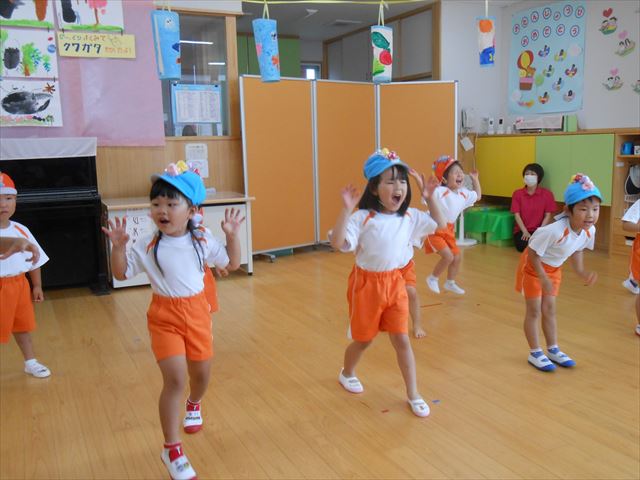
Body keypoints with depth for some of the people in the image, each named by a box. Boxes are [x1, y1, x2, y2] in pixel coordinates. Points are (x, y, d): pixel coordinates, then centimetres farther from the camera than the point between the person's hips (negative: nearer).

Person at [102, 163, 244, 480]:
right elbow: (121, 273, -1)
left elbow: (232, 264, 5)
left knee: (201, 373, 16)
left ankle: (194, 405, 55)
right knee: (175, 380, -13)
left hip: (197, 312, 3)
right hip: (164, 316, -2)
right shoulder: (146, 246, -9)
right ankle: (172, 450, 4)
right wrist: (118, 246, -17)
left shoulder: (203, 240, -5)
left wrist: (232, 235, -8)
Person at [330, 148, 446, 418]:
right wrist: (346, 210, -39)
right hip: (367, 283, -4)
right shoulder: (362, 218, -21)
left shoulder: (409, 217, -3)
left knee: (401, 340, 5)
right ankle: (347, 374, 46)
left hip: (395, 283, 4)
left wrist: (430, 198, -3)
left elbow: (439, 225, 10)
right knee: (364, 340, 15)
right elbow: (338, 243, -31)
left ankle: (413, 395, 19)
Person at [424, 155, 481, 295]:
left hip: (449, 230, 8)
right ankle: (432, 278, 7)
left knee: (457, 256, 14)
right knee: (448, 256, -18)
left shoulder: (463, 193, 4)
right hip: (436, 229, -8)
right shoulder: (439, 191, -22)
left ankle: (450, 283, 35)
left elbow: (478, 196, 22)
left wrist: (475, 179, 17)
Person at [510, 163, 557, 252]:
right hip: (521, 230, 0)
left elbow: (548, 215, -2)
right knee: (523, 245, -31)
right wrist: (525, 232, -15)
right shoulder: (517, 193, 1)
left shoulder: (547, 194, 1)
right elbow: (517, 215, -4)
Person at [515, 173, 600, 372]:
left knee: (550, 309, 16)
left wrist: (582, 272, -8)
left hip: (554, 268, 6)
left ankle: (553, 349, 29)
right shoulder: (554, 230, -39)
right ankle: (535, 353, 16)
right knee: (534, 310, 3)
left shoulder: (589, 230, -17)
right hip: (532, 266, -6)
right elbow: (533, 253, -28)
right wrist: (543, 278, -25)